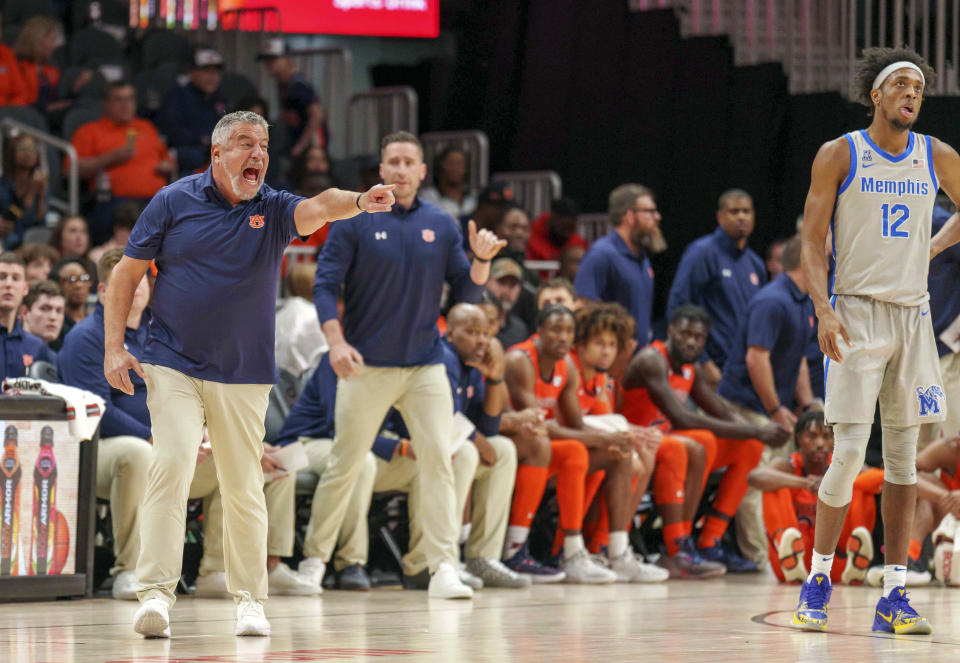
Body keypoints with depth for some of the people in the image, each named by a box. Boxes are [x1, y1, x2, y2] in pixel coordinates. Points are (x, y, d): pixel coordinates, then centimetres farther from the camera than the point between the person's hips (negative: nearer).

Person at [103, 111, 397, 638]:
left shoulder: (274, 209, 1)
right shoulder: (174, 201, 0)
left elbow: (318, 208, -21)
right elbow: (127, 273, 4)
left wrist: (358, 201, -44)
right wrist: (113, 347, -3)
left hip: (243, 376, 2)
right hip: (173, 366, -2)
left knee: (244, 490, 5)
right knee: (171, 463, -18)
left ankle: (249, 600, 19)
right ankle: (156, 593, -18)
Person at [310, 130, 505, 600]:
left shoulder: (441, 225, 7)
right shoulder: (356, 220, -3)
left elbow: (466, 293, 10)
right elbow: (325, 285, -5)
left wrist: (482, 259, -10)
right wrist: (336, 341, -18)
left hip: (425, 364, 2)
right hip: (367, 365, -2)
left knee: (438, 459, -10)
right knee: (344, 464, 4)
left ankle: (443, 568, -10)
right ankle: (316, 559, 19)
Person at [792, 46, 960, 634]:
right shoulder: (839, 156, -2)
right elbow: (812, 243, -5)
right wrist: (825, 312, -17)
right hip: (857, 314, -4)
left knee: (904, 457, 3)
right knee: (850, 452, -11)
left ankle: (894, 596, 6)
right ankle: (818, 578, 4)